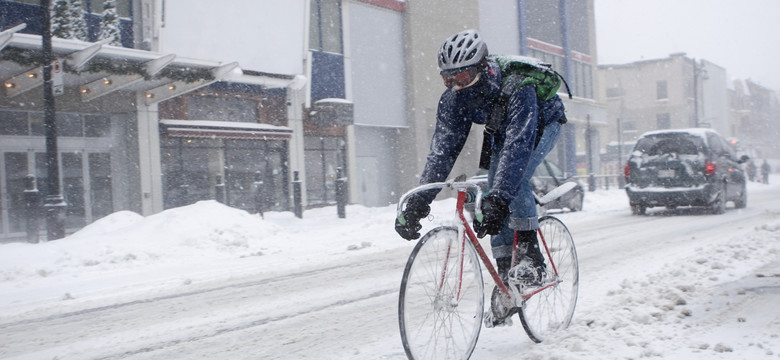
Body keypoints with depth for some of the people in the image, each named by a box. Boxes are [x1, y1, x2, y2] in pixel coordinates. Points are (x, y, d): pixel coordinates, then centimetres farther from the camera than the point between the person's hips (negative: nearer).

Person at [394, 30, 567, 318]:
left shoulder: (516, 88, -42)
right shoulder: (452, 100, -25)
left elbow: (517, 146, -51)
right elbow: (442, 151, -28)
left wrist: (497, 201, -62)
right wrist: (417, 203, -38)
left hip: (543, 123, -6)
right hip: (503, 130, 6)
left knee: (514, 175, -32)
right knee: (494, 192, -7)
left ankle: (531, 257, -22)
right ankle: (506, 277, 2)